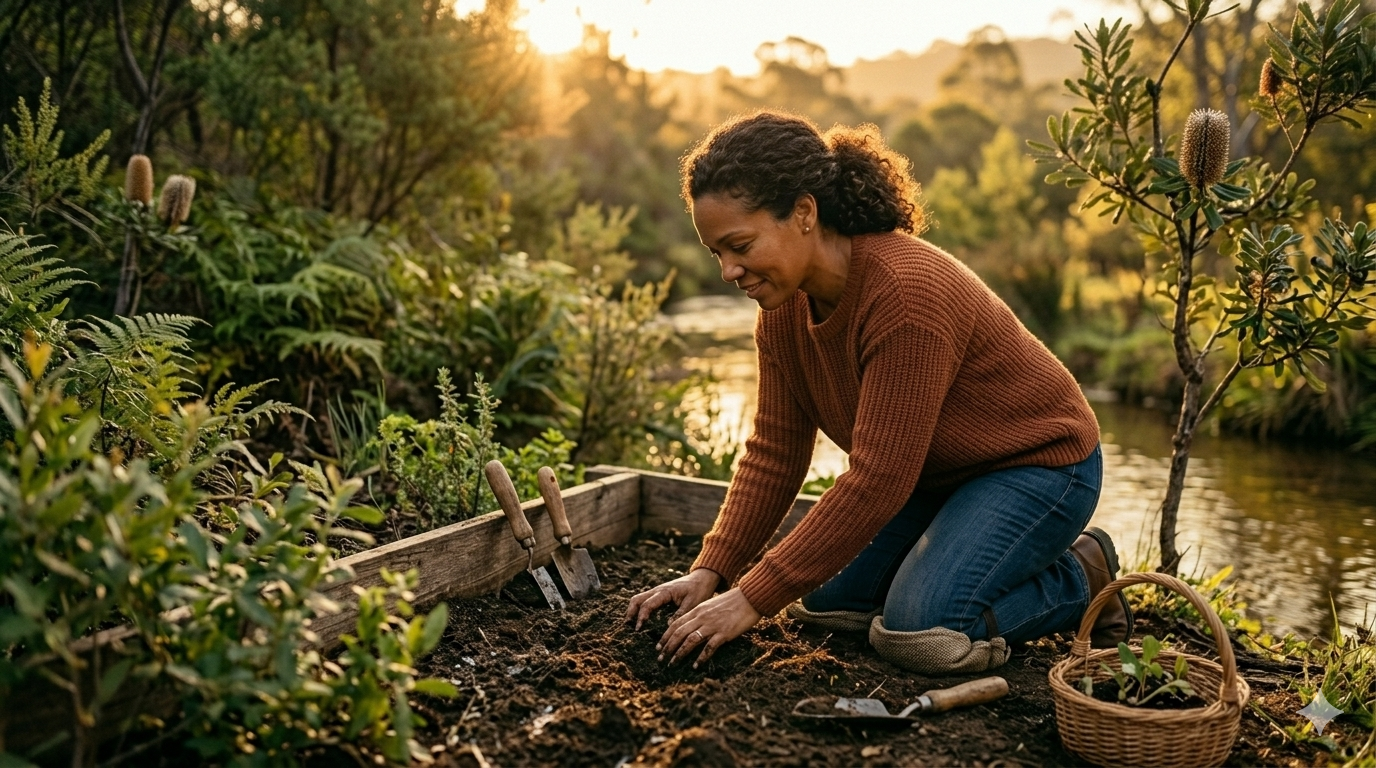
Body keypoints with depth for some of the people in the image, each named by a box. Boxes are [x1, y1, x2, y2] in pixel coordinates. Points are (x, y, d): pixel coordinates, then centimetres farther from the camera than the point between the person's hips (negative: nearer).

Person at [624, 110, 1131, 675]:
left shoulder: (907, 294, -35)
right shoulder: (784, 304, -9)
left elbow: (878, 478, -35)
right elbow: (773, 452, -5)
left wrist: (752, 598, -33)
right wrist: (711, 572, -16)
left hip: (1038, 464, -8)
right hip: (931, 473, 8)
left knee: (920, 632, -22)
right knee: (828, 600, 1)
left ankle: (1081, 577, 3)